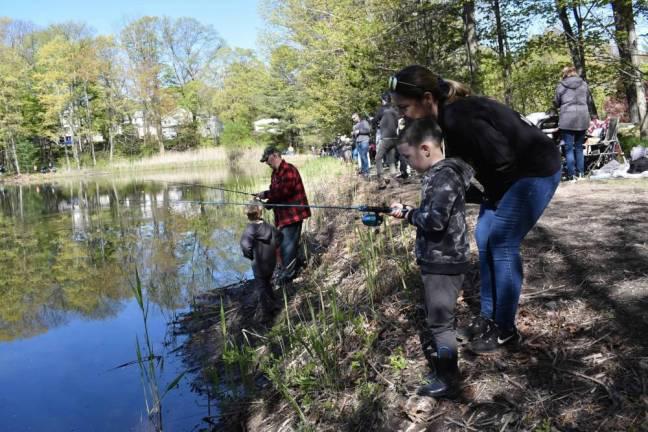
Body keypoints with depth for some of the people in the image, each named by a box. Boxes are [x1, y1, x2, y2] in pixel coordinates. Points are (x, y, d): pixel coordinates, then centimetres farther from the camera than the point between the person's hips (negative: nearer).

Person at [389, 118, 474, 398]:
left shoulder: (445, 176, -21)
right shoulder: (438, 174, 10)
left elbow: (434, 220, -31)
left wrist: (407, 212, -16)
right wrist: (407, 212, 3)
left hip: (443, 264, -10)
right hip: (438, 261, 10)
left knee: (440, 321, 1)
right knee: (437, 318, 21)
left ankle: (448, 380, 13)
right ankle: (444, 369, 35)